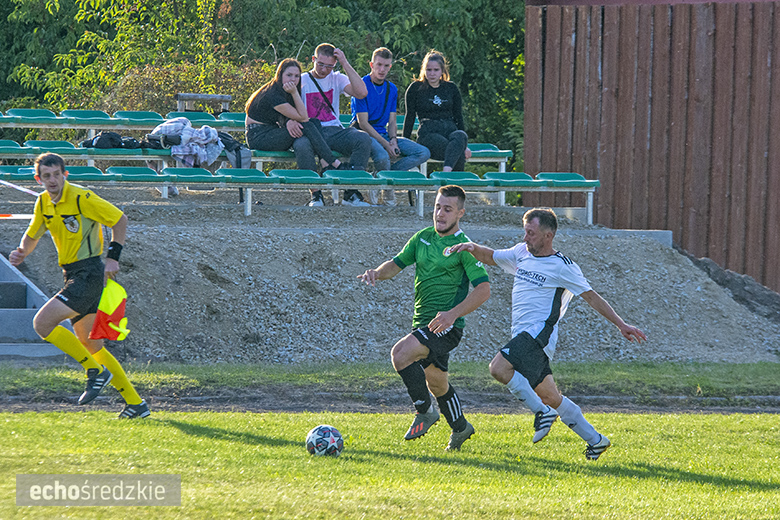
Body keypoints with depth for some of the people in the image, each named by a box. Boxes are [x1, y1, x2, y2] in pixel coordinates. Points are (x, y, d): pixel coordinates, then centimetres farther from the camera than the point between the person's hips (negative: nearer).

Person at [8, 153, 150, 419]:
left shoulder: (81, 198, -14)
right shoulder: (43, 203, 8)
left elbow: (120, 219, -7)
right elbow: (32, 235, 21)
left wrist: (113, 256, -11)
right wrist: (22, 252, 0)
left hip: (90, 274, -8)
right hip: (73, 276, 8)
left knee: (43, 322, -19)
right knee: (92, 347, 10)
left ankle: (96, 371, -10)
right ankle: (135, 403, 15)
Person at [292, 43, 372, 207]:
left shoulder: (337, 79, 14)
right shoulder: (301, 81, 8)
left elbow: (361, 93, -3)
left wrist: (345, 64, -4)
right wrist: (290, 121, -26)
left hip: (334, 131, 3)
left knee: (363, 139, -28)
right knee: (302, 144, -39)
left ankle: (351, 193, -24)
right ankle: (316, 195, -30)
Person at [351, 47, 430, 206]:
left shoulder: (392, 89, 13)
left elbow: (392, 121, 14)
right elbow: (363, 123, -13)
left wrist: (393, 140, -9)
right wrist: (386, 144, -19)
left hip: (383, 134, 7)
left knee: (424, 153, -11)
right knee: (382, 156, -40)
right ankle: (388, 187, -7)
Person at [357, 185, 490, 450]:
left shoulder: (463, 247, -10)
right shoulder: (423, 237, 10)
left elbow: (483, 289, -16)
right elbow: (396, 264, 12)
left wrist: (453, 314, -28)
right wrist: (378, 272, -12)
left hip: (446, 326, -7)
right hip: (422, 323, 8)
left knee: (401, 353, -26)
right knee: (435, 381, 19)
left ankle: (425, 410, -11)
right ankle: (460, 428, 40)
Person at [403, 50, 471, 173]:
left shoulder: (451, 88, 18)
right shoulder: (416, 88, 11)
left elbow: (458, 117, 20)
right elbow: (410, 117, 11)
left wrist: (464, 145, 14)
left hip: (450, 130, 2)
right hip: (428, 133, -2)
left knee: (460, 136, -39)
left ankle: (446, 171, -55)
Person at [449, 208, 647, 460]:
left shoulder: (563, 267, -6)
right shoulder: (522, 253, 14)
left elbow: (592, 297, -3)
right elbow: (490, 257, 25)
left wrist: (621, 324, -7)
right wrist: (473, 248, 2)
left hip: (540, 332, -8)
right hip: (523, 335, 8)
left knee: (499, 368, -27)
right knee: (550, 396, 10)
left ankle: (542, 411, -16)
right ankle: (595, 440, 18)